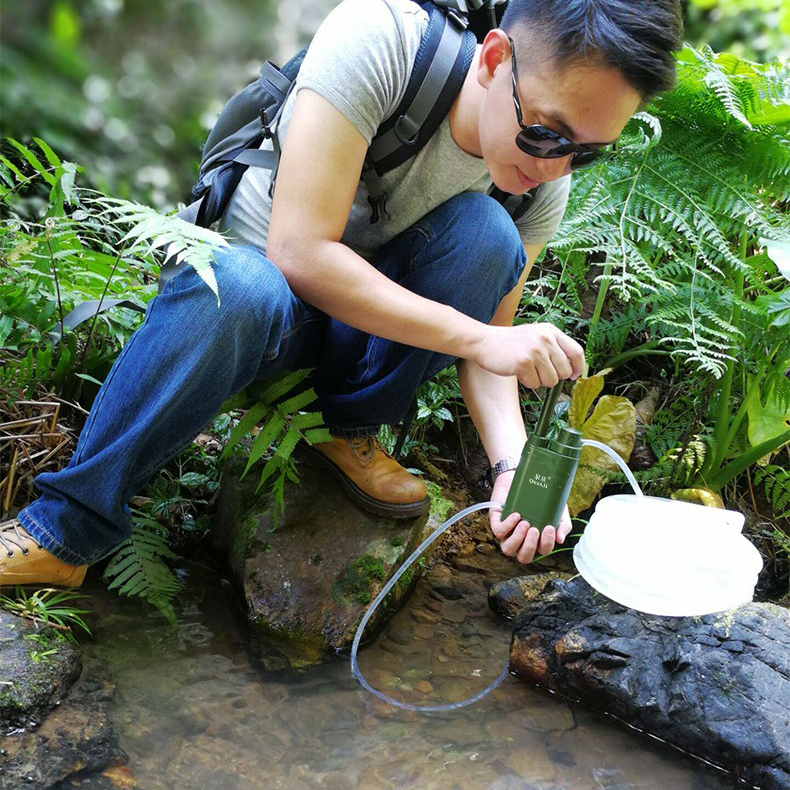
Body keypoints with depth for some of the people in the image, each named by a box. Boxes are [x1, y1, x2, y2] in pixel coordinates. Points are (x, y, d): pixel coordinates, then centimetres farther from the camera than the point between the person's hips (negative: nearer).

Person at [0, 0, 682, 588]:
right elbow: (297, 252, -31)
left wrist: (512, 464, -25)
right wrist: (478, 338, -32)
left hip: (364, 332, 4)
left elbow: (491, 335, -6)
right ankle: (66, 532, -23)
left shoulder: (543, 183, -10)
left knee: (485, 231, -24)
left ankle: (351, 431, -6)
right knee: (235, 289, -40)